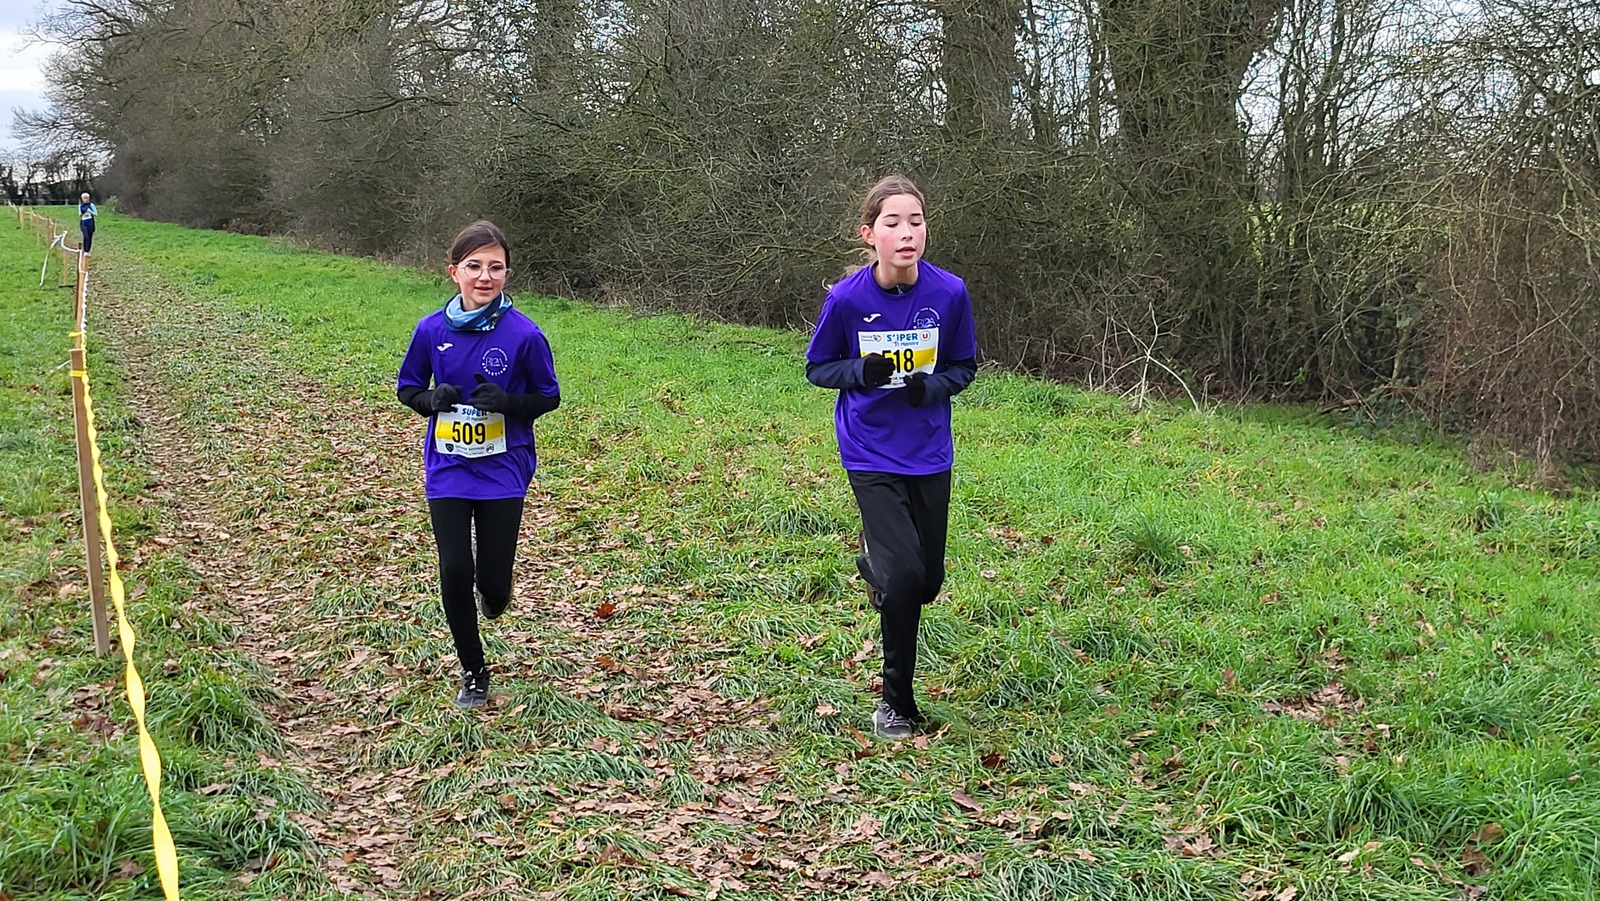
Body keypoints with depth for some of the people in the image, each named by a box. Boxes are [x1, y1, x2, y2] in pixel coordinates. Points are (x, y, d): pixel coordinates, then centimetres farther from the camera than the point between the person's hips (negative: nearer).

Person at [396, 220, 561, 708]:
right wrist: (432, 399, -13)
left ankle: (493, 592, 40)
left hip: (503, 472, -2)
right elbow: (407, 388, 10)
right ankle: (473, 674, 16)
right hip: (447, 471, 2)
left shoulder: (524, 334, -11)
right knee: (455, 572, -4)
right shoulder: (431, 330, -3)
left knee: (492, 584, -1)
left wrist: (508, 402, -20)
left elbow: (549, 396, 0)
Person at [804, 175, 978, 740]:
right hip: (870, 455, -3)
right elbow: (817, 368, 0)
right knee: (904, 574, -15)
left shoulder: (949, 293, -10)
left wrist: (931, 385, -18)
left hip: (930, 454, 3)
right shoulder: (846, 298, -14)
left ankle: (874, 563, 48)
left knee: (926, 583, 11)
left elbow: (964, 366, 4)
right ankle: (896, 701, 5)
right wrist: (862, 370, -20)